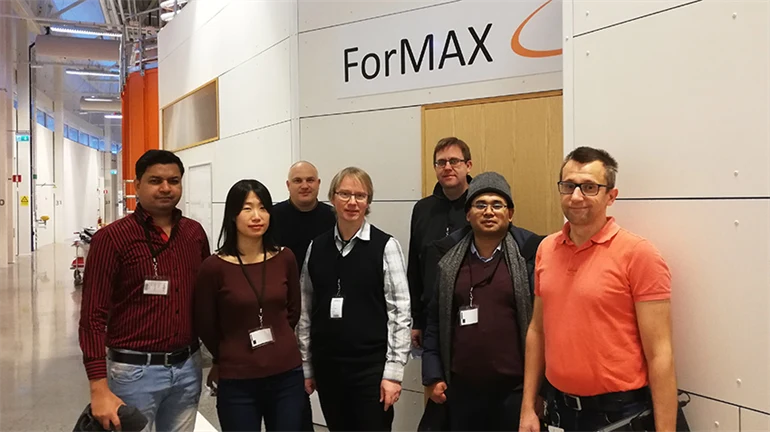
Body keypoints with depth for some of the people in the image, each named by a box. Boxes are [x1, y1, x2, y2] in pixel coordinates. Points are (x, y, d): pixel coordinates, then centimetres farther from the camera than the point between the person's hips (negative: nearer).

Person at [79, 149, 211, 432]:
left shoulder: (195, 233, 4)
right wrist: (99, 389, -16)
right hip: (135, 369, -4)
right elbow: (93, 316, -11)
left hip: (188, 367, 5)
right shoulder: (112, 238, -10)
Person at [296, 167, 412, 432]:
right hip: (326, 366, 4)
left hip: (371, 367, -4)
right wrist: (306, 365, 8)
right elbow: (305, 310, 7)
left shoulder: (385, 246, -8)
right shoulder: (316, 247, 4)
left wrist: (393, 371, -10)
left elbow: (400, 312, -8)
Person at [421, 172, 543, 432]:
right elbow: (435, 320, 9)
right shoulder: (450, 259, 4)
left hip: (515, 388, -3)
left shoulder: (529, 254, -6)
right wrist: (433, 375, 5)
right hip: (461, 388, 3)